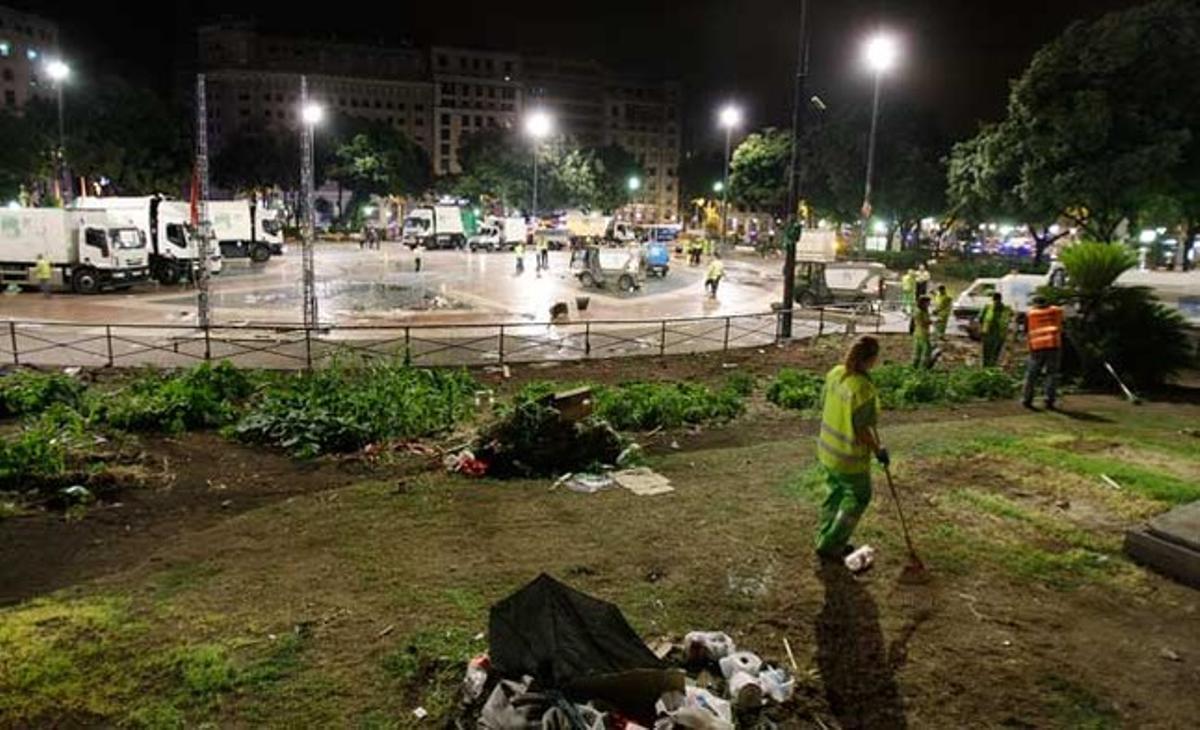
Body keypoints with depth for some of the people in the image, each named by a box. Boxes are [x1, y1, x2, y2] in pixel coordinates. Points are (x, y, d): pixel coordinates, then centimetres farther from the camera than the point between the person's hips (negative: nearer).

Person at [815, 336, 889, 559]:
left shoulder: (835, 373, -6)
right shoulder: (863, 388, -29)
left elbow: (824, 405, 6)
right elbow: (861, 429, -22)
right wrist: (878, 450, -7)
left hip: (827, 448, 7)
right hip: (849, 456, -7)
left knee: (836, 492, 23)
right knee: (858, 497, 14)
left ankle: (827, 541, 35)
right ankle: (831, 545, 20)